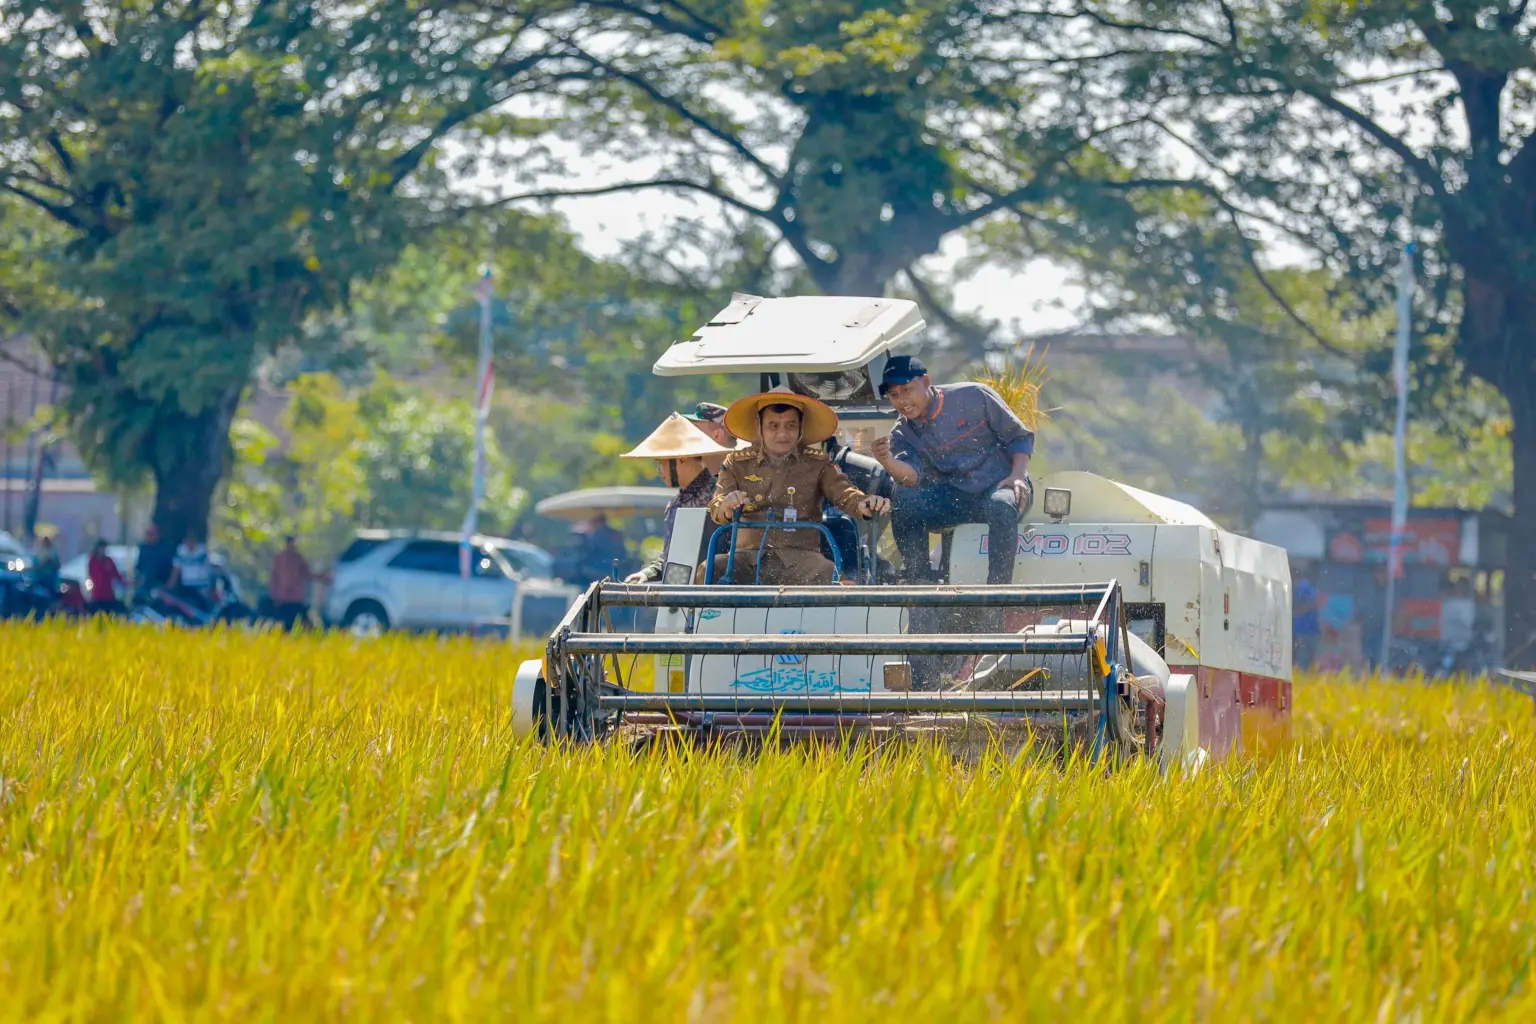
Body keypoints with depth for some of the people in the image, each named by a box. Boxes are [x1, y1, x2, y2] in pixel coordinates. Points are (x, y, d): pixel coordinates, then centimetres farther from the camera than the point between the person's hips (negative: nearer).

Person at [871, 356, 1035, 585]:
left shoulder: (973, 397, -4)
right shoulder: (903, 434, 5)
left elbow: (1020, 436, 2)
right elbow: (912, 475, -14)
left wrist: (1018, 476, -15)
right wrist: (888, 462, -36)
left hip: (1000, 485, -3)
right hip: (954, 496, 3)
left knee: (1001, 506, -40)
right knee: (903, 502, -25)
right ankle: (920, 584, -19)